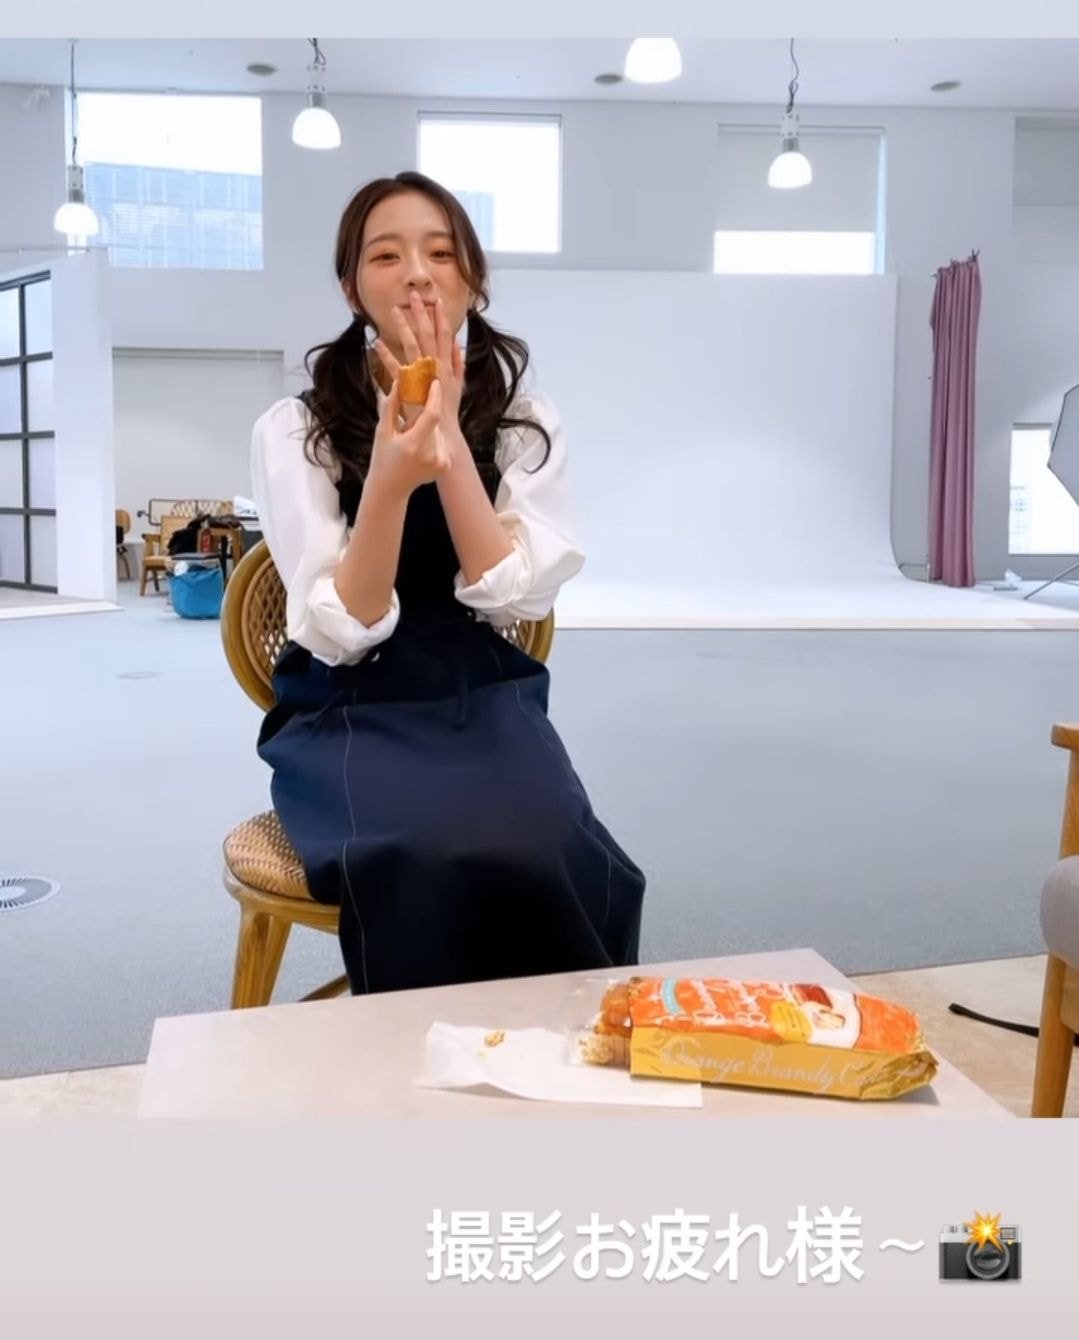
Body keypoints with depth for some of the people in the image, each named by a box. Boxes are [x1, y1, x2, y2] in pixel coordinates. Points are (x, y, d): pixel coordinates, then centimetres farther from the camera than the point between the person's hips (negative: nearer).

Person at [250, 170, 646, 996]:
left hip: (487, 702, 2)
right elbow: (341, 632, -11)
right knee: (430, 868, -33)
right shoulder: (293, 430, -2)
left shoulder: (526, 420, 5)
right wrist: (390, 480, -25)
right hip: (351, 718, -1)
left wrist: (449, 442, -16)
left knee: (553, 864, -30)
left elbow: (515, 598, -9)